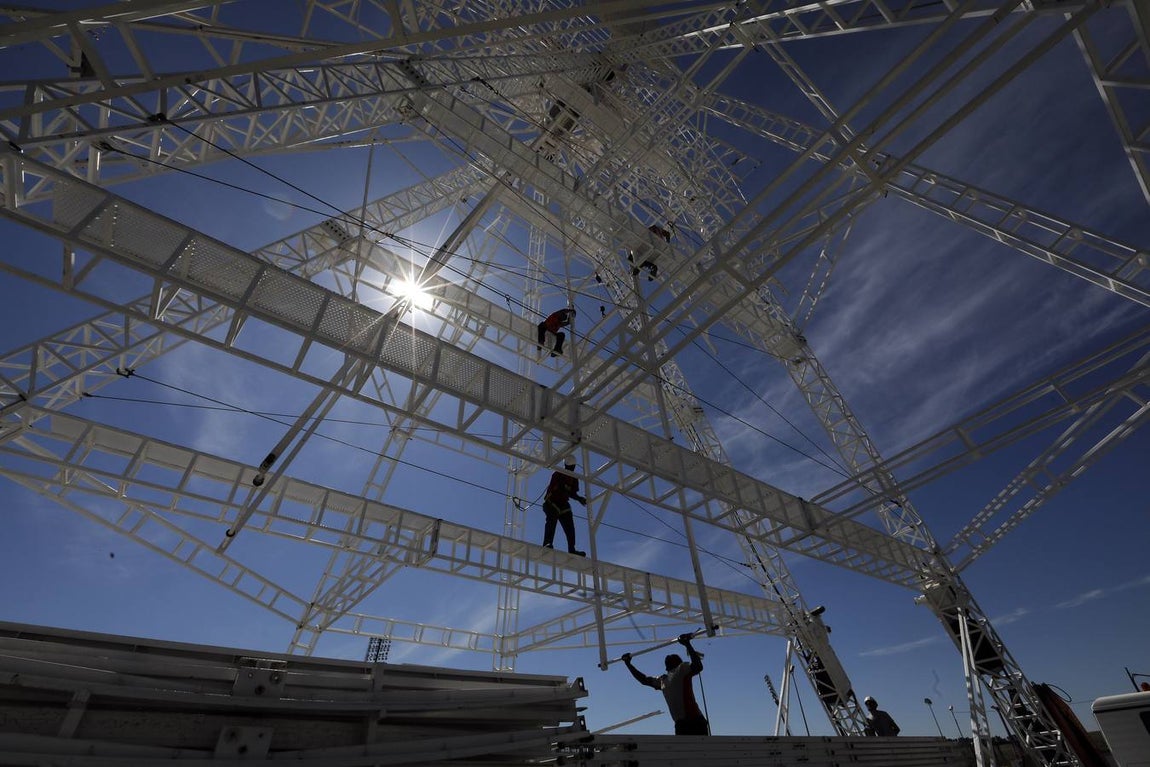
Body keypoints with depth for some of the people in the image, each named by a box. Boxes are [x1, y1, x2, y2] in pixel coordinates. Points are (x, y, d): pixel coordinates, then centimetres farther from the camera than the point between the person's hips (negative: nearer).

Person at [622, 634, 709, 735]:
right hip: (681, 724, 8)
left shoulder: (682, 670, 0)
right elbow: (644, 679, 32)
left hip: (695, 722, -8)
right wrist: (628, 664, 34)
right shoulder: (662, 680, 22)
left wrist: (688, 645, -21)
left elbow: (698, 667, -20)